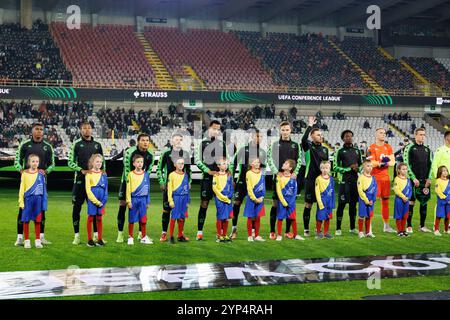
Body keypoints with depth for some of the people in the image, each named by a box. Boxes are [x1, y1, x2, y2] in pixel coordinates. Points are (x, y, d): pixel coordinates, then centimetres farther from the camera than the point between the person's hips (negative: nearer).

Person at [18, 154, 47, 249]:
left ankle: (37, 240, 16)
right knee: (26, 220, 4)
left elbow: (43, 188, 4)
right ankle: (27, 241, 14)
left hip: (38, 199, 1)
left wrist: (44, 203, 1)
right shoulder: (25, 174, -1)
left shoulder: (41, 174, 2)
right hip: (28, 199, -1)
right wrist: (21, 202, -4)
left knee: (37, 220, 7)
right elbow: (22, 188, 1)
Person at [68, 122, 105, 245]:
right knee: (76, 207, 0)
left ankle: (96, 235, 13)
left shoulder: (97, 145, 13)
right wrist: (81, 170, -14)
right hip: (80, 180, -3)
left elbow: (102, 163, 18)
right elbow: (70, 163, -1)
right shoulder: (76, 144, 3)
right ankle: (77, 236, 8)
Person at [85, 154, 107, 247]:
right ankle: (90, 240, 10)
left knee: (99, 219, 8)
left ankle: (100, 239, 13)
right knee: (90, 218, 3)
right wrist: (96, 201, -12)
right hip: (92, 199, -3)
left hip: (101, 200, 3)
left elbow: (106, 189, 7)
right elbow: (88, 190, -9)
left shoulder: (103, 174, 6)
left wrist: (104, 200, -4)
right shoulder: (89, 174, -5)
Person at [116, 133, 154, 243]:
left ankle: (141, 234, 11)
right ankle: (120, 234, 0)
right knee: (122, 206, -8)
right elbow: (127, 170, -18)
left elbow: (148, 170, 3)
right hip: (127, 181, -4)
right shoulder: (129, 152, -19)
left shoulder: (150, 155, -5)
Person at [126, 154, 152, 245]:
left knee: (143, 220, 6)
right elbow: (128, 188, -2)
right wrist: (129, 201, -7)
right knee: (131, 220, 6)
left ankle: (144, 238, 18)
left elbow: (148, 189, 10)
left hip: (143, 199, 2)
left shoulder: (146, 174, 4)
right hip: (134, 199, -2)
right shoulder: (131, 174, -3)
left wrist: (148, 202, 9)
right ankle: (130, 238, 17)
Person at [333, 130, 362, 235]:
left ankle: (353, 228, 18)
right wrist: (349, 168, -11)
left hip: (355, 180, 5)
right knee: (342, 204, -5)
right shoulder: (340, 151, 2)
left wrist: (357, 168, -1)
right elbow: (335, 167, -4)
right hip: (344, 180, -5)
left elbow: (362, 165, 22)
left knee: (353, 204, 9)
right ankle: (338, 228, -1)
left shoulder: (357, 151, 17)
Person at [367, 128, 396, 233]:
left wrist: (383, 163, -12)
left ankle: (386, 225, 20)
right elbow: (371, 163, -14)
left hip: (385, 177, 6)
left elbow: (393, 162, 3)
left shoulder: (388, 147, 11)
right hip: (374, 177, -6)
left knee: (385, 201, 11)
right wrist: (382, 163, -12)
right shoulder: (371, 148, -6)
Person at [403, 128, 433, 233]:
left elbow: (430, 164, 13)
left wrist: (429, 178, 1)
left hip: (425, 180, 5)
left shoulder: (427, 149, 14)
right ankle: (409, 226, 1)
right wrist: (413, 178, -12)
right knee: (411, 202, -5)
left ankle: (422, 226, 14)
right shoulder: (409, 148, -1)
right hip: (413, 180, -5)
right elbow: (407, 164, -6)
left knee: (424, 202, 5)